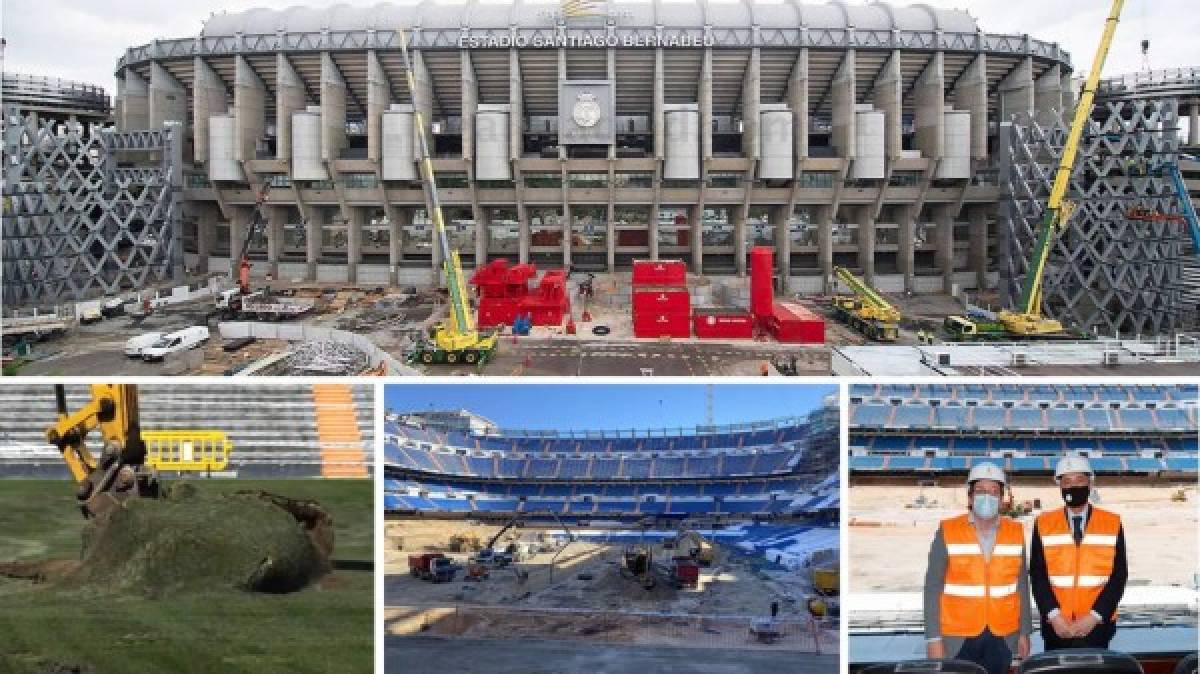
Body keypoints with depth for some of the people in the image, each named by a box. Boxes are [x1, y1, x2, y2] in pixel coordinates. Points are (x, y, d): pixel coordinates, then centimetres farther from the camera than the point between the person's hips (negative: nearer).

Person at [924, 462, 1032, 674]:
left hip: (1002, 639, 2)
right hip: (957, 638, -2)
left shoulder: (1016, 532, 6)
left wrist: (1024, 633, 8)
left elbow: (1022, 586, 11)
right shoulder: (947, 532, -3)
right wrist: (933, 638, -7)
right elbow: (933, 588, -3)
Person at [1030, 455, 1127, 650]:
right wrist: (1053, 615, -11)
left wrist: (1094, 616, -11)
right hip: (1055, 626, 1)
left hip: (1097, 625, 0)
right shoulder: (1043, 524, 5)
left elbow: (1119, 575, -1)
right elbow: (1038, 575, 1)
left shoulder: (1112, 524, 4)